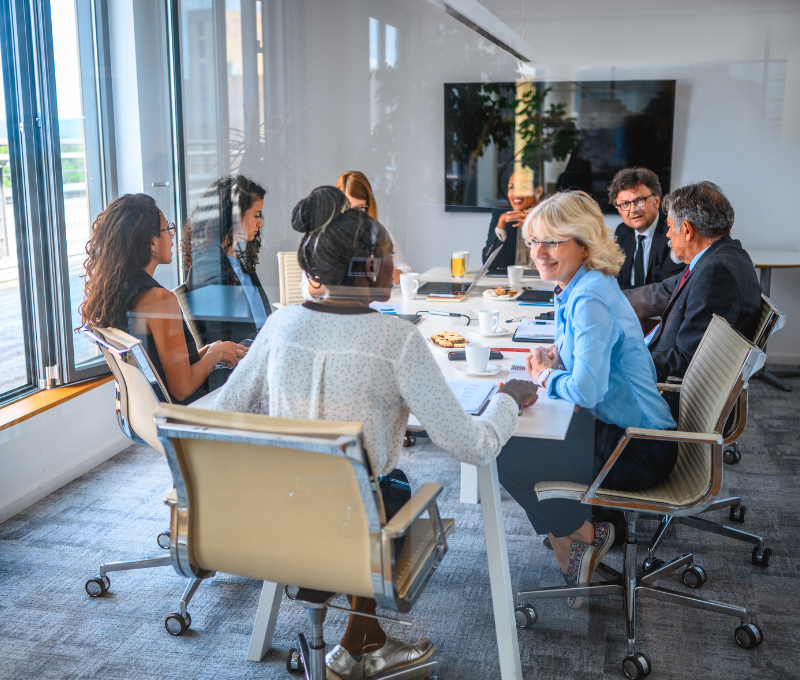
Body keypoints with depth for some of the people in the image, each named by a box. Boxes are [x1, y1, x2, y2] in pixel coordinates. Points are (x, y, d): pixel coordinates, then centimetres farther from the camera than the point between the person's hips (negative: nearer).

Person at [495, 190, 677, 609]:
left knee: (510, 460, -7)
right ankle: (573, 527, 23)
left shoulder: (591, 299, -24)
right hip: (622, 430, 10)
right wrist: (554, 355, 5)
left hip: (638, 452, -10)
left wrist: (546, 377, -11)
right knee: (520, 431, 16)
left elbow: (587, 390, -30)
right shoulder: (577, 288, 6)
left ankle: (581, 535, 13)